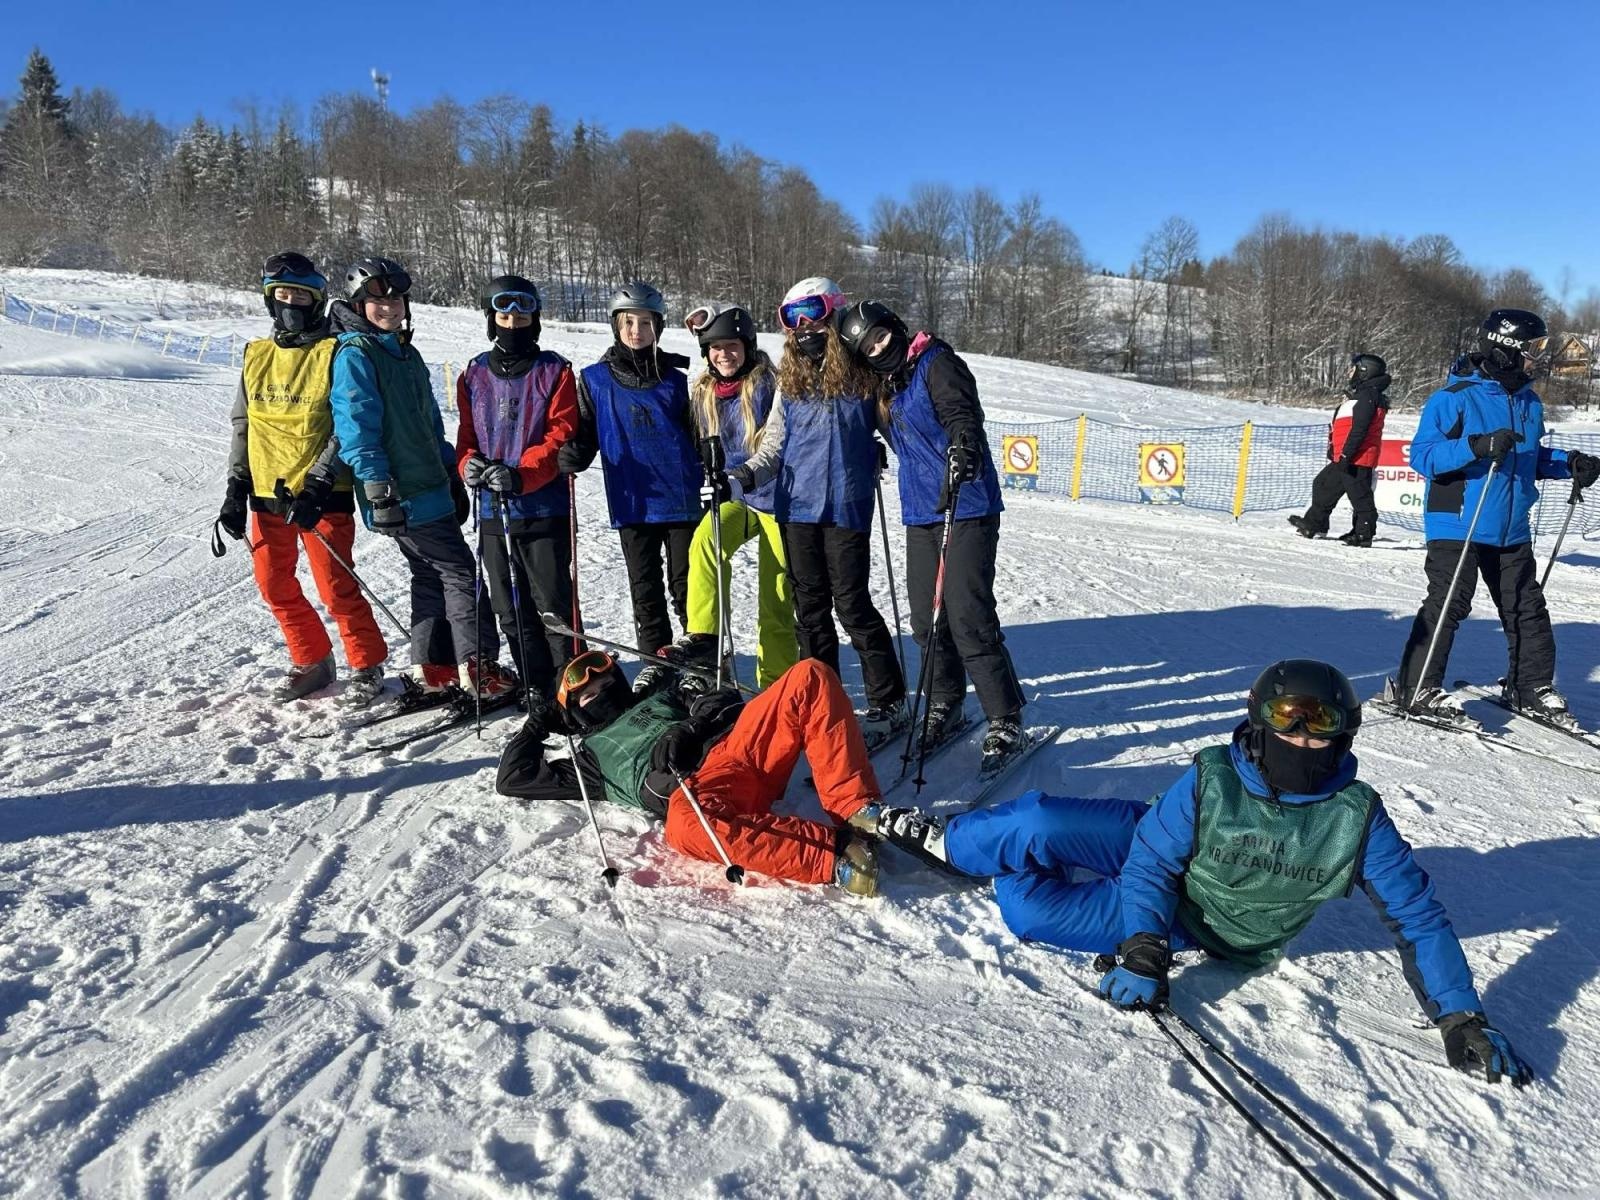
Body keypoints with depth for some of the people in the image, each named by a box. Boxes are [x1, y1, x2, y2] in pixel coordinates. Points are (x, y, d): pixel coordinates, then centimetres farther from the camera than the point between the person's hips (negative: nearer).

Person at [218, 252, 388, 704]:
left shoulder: (334, 354, -6)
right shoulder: (256, 355, 11)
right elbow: (243, 425, 15)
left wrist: (317, 485, -18)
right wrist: (237, 488, 9)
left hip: (322, 494, -6)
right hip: (267, 492, 6)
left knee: (335, 587, -6)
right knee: (274, 584, 11)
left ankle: (367, 665, 13)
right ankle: (311, 662, 28)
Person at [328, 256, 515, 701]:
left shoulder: (406, 353, 18)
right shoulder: (355, 356, -10)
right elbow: (356, 429, -16)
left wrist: (453, 477, 20)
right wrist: (379, 490, -20)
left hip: (429, 487, 9)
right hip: (404, 496, -9)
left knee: (432, 577, 12)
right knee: (460, 573, -6)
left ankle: (432, 670, 20)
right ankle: (478, 669, 1)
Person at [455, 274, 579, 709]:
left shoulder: (554, 371, 0)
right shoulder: (474, 374, 11)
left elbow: (561, 434, -8)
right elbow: (467, 435, 13)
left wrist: (521, 473, -20)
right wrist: (469, 464, -9)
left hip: (544, 506, -4)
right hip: (493, 509, 5)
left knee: (552, 603, -4)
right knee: (510, 609, 10)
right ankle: (537, 688, 21)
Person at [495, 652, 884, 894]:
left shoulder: (660, 696, 38)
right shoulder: (590, 755, 33)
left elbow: (723, 700, 20)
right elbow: (513, 779, 31)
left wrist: (690, 727, 1)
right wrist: (535, 726, 37)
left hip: (741, 743, 4)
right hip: (697, 786, -3)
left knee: (808, 677, -19)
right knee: (685, 825, -42)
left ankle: (856, 809, -29)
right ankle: (838, 851, -45)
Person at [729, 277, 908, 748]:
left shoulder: (862, 374, 0)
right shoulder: (789, 381, 11)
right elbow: (773, 446, 11)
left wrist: (874, 452, -6)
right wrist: (743, 475, -4)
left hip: (847, 507, -4)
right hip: (797, 506, 4)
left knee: (852, 606, -4)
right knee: (810, 608, 9)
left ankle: (889, 703, 10)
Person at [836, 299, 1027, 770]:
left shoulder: (936, 362, -6)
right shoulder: (887, 386, 18)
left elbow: (962, 414, -23)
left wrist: (964, 449, -40)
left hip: (967, 508, -8)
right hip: (921, 513, 8)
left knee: (968, 618, -12)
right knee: (927, 620, 10)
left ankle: (1005, 722, -1)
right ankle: (946, 706, 28)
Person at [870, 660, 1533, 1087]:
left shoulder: (1356, 818, -22)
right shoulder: (1211, 781, -21)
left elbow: (1418, 917, -14)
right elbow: (1152, 865, -17)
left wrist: (1462, 1018, -20)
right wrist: (1142, 953, -27)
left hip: (1194, 928, -1)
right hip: (1155, 855, 1)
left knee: (1028, 910, -18)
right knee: (1036, 822, -24)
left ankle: (941, 843, 12)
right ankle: (942, 835, 10)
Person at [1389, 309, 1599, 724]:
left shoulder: (1529, 402, 12)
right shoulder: (1455, 398, -12)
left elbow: (1531, 456, 25)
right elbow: (1421, 455, -18)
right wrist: (1477, 446, -30)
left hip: (1511, 531, 8)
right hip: (1458, 527, -8)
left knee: (1526, 607, 13)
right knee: (1447, 604, -9)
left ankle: (1531, 688, 27)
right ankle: (1415, 688, 0)